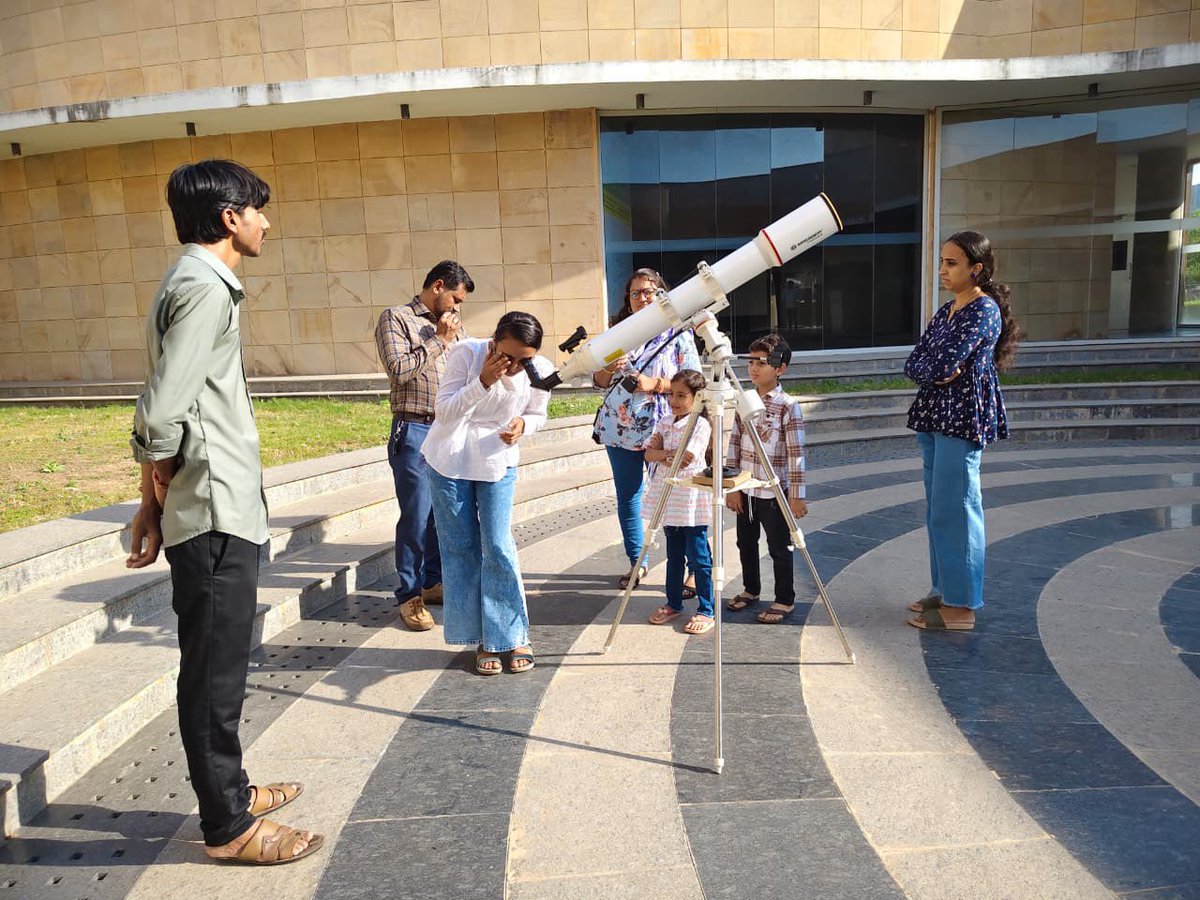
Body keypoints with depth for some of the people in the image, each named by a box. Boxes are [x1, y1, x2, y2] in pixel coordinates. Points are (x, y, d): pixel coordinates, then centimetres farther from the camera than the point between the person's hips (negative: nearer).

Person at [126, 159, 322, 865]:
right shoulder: (205, 286, -16)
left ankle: (229, 790, 37)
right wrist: (165, 496, -7)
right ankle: (229, 826, 19)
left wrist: (156, 504, 15)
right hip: (217, 518, -10)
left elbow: (162, 413, 15)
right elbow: (162, 416, -25)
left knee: (219, 666, 20)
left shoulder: (198, 282, 15)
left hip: (220, 515, 10)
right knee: (215, 673, 3)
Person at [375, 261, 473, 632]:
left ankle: (433, 581, 25)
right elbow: (399, 369, -14)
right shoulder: (396, 317, -1)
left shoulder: (453, 324, 17)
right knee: (416, 517, -4)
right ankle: (408, 595, 8)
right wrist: (438, 340, -9)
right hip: (415, 431, -6)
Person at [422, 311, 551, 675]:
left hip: (498, 462, 1)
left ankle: (512, 636, 10)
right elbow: (445, 411, -19)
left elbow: (537, 414, 4)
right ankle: (482, 639, 16)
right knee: (461, 548, 4)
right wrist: (483, 382, -33)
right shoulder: (466, 353, -21)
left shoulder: (540, 371, -14)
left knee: (498, 547, -6)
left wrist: (522, 425, -20)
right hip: (449, 460, 0)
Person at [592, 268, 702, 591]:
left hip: (661, 430, -4)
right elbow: (599, 382, 13)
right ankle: (636, 562, 26)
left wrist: (656, 384, -18)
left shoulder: (678, 333, 0)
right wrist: (607, 369, -9)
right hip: (620, 428, 4)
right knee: (627, 498, 11)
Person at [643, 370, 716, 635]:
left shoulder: (700, 425, -11)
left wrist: (661, 452, -10)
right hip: (668, 498, 7)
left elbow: (684, 459, -21)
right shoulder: (664, 422, 9)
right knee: (674, 555, 17)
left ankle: (707, 611, 8)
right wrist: (670, 455, -15)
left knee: (698, 557, 0)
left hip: (691, 500, -7)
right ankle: (674, 604, 29)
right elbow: (649, 454, 0)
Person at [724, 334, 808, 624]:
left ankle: (785, 601, 21)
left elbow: (796, 453, -14)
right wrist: (732, 486, 3)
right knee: (746, 543, 18)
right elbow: (735, 443, 6)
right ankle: (750, 590, 38)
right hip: (745, 490, 6)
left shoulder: (788, 405, -13)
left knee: (779, 549, 6)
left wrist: (797, 495, -14)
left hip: (774, 491, -6)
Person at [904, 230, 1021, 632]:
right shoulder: (945, 311, 15)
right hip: (933, 418, 9)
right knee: (937, 509, 13)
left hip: (962, 420, -9)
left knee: (953, 509, -5)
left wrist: (933, 368, -1)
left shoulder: (984, 310, -12)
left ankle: (961, 606, 4)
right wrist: (939, 372, -10)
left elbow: (942, 363, -21)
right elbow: (913, 363, 7)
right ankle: (944, 589, 25)